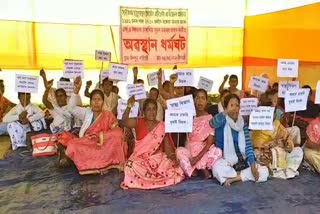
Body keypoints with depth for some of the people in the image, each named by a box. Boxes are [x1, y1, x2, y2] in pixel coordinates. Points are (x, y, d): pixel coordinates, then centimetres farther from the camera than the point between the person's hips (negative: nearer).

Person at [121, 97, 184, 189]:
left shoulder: (162, 126, 3)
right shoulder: (138, 122, 2)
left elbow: (167, 146, -1)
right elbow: (124, 122, -18)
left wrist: (173, 158, -19)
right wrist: (129, 107, -33)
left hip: (158, 157, 1)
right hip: (140, 158, -1)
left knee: (173, 168, -23)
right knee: (131, 166, -33)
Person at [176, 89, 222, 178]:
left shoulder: (210, 119, -5)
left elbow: (209, 143, -9)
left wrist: (197, 157, -19)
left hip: (204, 151, -1)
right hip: (189, 150, 1)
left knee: (217, 151, -32)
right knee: (179, 150, -32)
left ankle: (195, 168, -12)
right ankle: (202, 168, -11)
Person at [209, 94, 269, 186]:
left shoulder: (243, 123, 6)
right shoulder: (222, 122, -7)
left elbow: (248, 145, 0)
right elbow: (212, 123, -32)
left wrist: (252, 164, -12)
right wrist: (226, 112, -46)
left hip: (243, 161, 4)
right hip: (226, 162, -4)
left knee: (264, 172, -16)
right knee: (217, 168, -37)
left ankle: (233, 178, -12)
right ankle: (245, 175, -14)